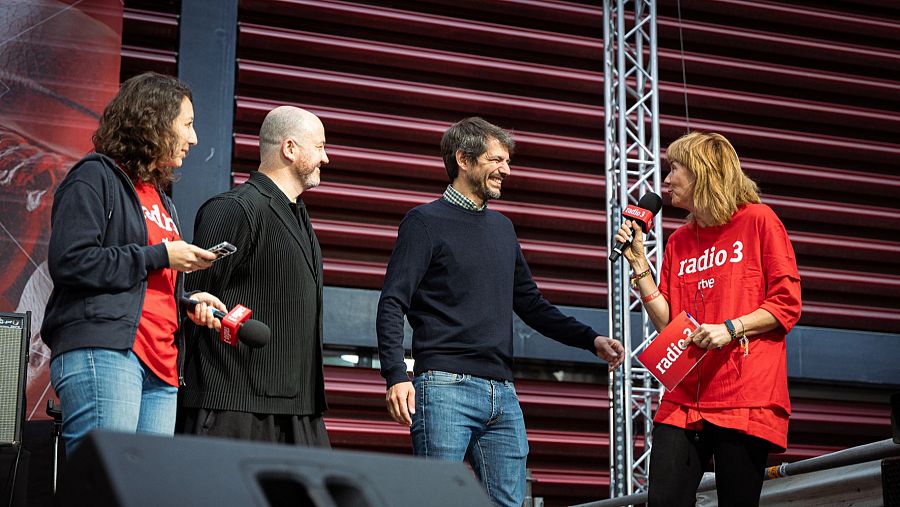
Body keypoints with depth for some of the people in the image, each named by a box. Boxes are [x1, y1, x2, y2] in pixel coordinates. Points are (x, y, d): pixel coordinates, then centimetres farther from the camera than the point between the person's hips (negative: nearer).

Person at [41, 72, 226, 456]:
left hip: (160, 368, 8)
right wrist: (159, 256, -7)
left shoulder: (161, 201, 28)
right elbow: (68, 261, -11)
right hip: (102, 352, -8)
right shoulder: (96, 177, 2)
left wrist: (188, 302, 12)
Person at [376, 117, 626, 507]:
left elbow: (529, 303, 25)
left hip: (502, 394, 7)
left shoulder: (502, 228, 20)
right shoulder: (425, 222, -1)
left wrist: (590, 339, 13)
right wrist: (396, 376, -21)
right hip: (445, 389, -7)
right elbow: (392, 305, -8)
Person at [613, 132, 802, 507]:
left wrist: (730, 328, -15)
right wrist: (638, 262, 6)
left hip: (745, 399, -4)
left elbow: (787, 304, -2)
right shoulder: (679, 241, 17)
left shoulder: (758, 220, 2)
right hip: (684, 399, 5)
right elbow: (667, 324, 13)